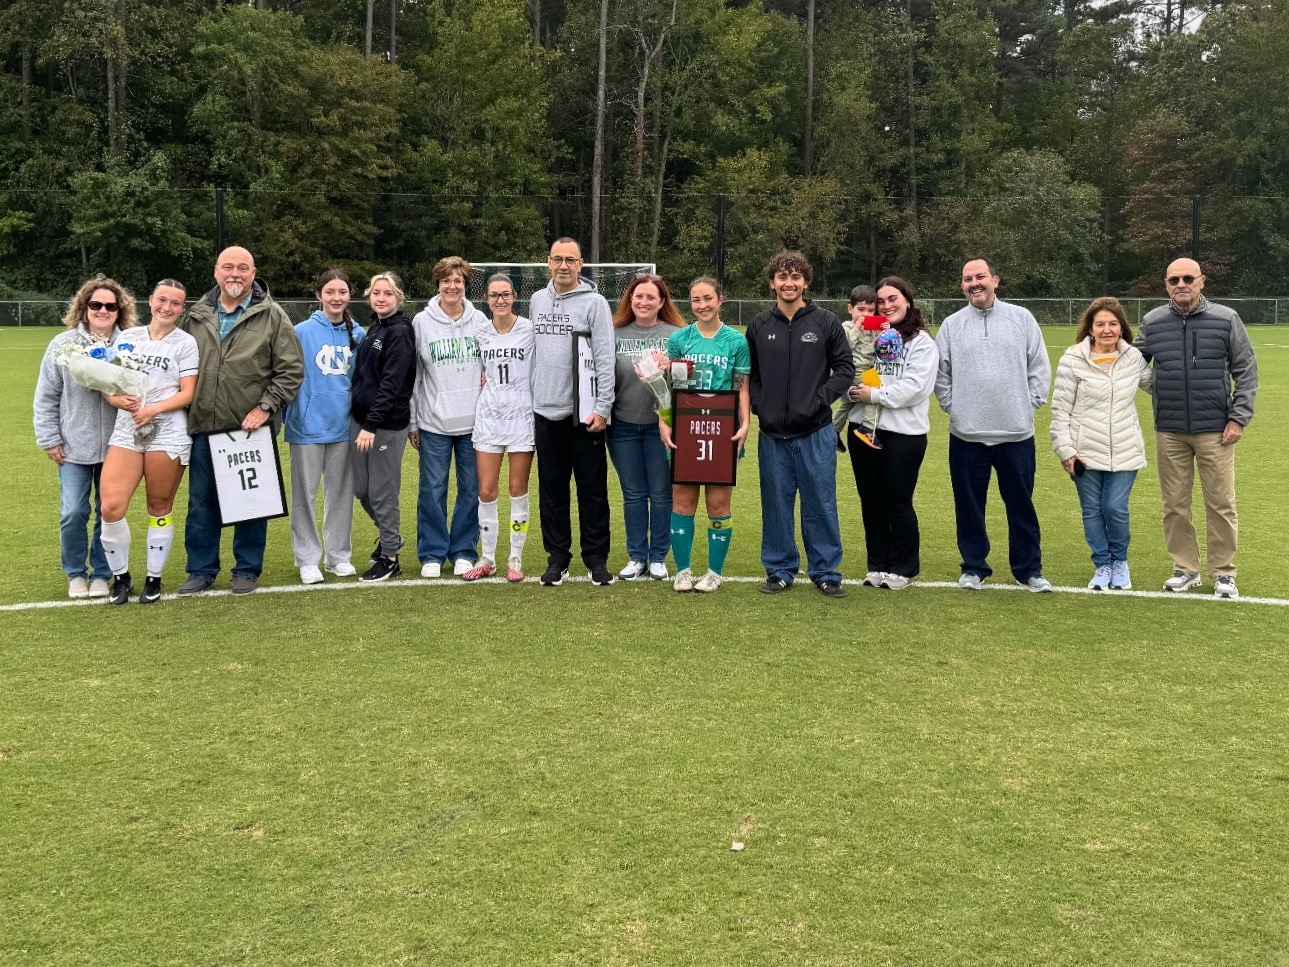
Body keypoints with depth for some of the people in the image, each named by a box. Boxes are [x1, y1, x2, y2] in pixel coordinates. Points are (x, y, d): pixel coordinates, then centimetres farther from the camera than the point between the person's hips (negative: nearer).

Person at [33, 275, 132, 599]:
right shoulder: (63, 344, -1)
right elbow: (46, 397, 4)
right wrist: (49, 439, 1)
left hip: (116, 448, 0)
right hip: (74, 448, 0)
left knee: (110, 513, 8)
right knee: (73, 513, 0)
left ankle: (101, 574, 22)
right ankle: (75, 573, 19)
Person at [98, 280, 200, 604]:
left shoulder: (185, 343, 5)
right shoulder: (127, 337, 14)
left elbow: (188, 394, -2)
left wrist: (153, 409, -16)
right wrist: (119, 399, -10)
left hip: (167, 433, -2)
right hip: (126, 431, 2)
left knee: (160, 508, 5)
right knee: (111, 508, -10)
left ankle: (154, 579, 20)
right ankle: (121, 576, 10)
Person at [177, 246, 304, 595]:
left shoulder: (273, 317, -2)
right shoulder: (196, 317, 8)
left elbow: (291, 370, -4)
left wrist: (265, 407, -11)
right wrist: (184, 412, 8)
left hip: (250, 429, -3)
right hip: (203, 428, 3)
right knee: (201, 503, 9)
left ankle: (247, 569, 20)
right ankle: (201, 570, 21)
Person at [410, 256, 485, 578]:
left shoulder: (480, 321, 4)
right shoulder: (421, 322, 1)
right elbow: (412, 375, 3)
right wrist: (412, 421, 1)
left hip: (474, 421, 1)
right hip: (434, 423, -1)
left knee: (471, 489, 6)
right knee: (432, 490, 2)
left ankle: (463, 552, 18)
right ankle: (432, 554, 13)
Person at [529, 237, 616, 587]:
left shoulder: (594, 302, -5)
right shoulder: (537, 300, 12)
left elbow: (605, 359, -9)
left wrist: (602, 408, -15)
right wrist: (531, 397, 11)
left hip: (584, 412, -4)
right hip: (545, 410, 5)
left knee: (592, 488, 2)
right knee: (552, 488, 9)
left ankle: (596, 558, 10)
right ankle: (557, 557, 17)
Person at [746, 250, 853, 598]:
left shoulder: (826, 323, 0)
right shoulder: (759, 326, 7)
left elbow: (845, 369, 1)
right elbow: (748, 373, 13)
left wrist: (820, 399, -10)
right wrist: (758, 405, -2)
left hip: (815, 432, -2)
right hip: (772, 434, 2)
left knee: (821, 504, 3)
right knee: (776, 505, 8)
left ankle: (825, 572, 14)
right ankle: (779, 571, 19)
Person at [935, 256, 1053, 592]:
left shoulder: (1021, 319, 3)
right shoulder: (951, 325, 4)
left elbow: (1039, 367, 4)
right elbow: (941, 374, 7)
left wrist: (1029, 404, -2)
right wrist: (953, 406, -1)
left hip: (1016, 432, -1)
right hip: (966, 434, 1)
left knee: (1021, 504, 7)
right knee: (969, 505, 7)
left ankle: (1029, 569, 18)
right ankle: (973, 567, 20)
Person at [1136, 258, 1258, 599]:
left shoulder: (1226, 319, -2)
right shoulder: (1152, 322, 3)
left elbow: (1246, 369, 1)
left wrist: (1239, 417, -5)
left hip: (1215, 430, -2)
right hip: (1169, 432, 2)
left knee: (1221, 504, 2)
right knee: (1175, 504, 8)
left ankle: (1223, 572, 13)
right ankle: (1185, 568, 20)